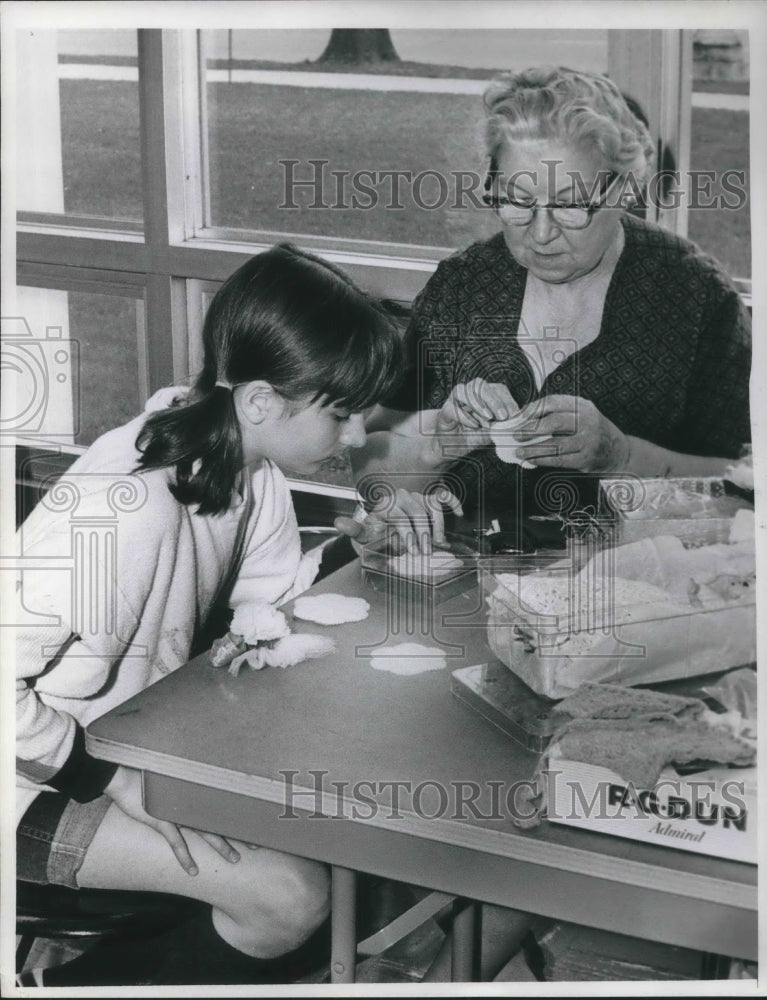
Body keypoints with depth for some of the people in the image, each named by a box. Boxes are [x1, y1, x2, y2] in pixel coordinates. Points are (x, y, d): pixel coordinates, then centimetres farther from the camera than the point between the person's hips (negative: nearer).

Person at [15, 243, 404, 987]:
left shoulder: (240, 452, -7)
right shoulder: (129, 505, -34)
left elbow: (270, 590, 9)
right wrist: (118, 782, -24)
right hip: (43, 780, -9)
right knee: (290, 897, -17)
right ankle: (72, 982, 7)